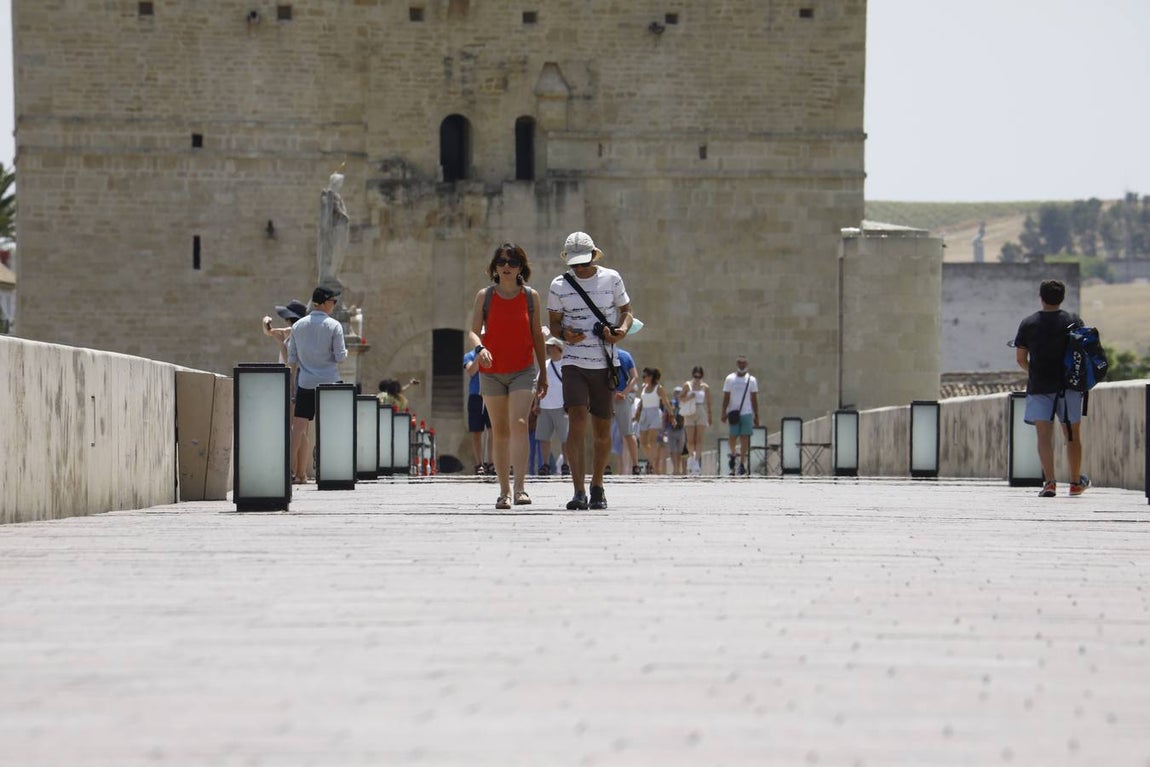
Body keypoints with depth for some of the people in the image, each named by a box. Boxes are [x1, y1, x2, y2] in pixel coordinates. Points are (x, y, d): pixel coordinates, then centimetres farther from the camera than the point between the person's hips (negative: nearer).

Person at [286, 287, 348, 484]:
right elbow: (340, 356, -8)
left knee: (299, 428, -1)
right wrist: (345, 352, 13)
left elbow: (291, 359, 7)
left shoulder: (298, 326, 6)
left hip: (305, 382, 3)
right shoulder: (334, 326, -5)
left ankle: (293, 470, -13)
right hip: (329, 382, -3)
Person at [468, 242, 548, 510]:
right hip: (491, 372, 1)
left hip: (523, 370, -1)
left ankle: (519, 487, -25)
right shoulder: (485, 296, 2)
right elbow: (474, 330, -2)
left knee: (519, 423, -19)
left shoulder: (531, 296, 4)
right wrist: (480, 348, -25)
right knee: (499, 432, 6)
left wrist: (543, 372, 11)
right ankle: (504, 491, 13)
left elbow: (537, 335, 10)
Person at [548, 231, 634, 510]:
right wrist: (564, 334, -15)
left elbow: (626, 310, 12)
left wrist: (622, 329, -10)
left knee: (602, 429, 6)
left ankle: (597, 487, 25)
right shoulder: (559, 286, 2)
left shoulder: (611, 279, 3)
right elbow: (553, 323, 8)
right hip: (574, 362, -1)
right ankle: (579, 492, -20)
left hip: (605, 363, 1)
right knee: (577, 423, -17)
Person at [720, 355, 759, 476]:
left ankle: (742, 464, -2)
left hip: (747, 413, 0)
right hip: (733, 413, 0)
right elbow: (726, 397, 4)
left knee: (745, 439, -4)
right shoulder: (730, 379, 6)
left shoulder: (751, 380, 7)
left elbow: (754, 399, 7)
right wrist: (724, 412, -6)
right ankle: (733, 455, 26)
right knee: (732, 437, -1)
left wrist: (756, 416, 4)